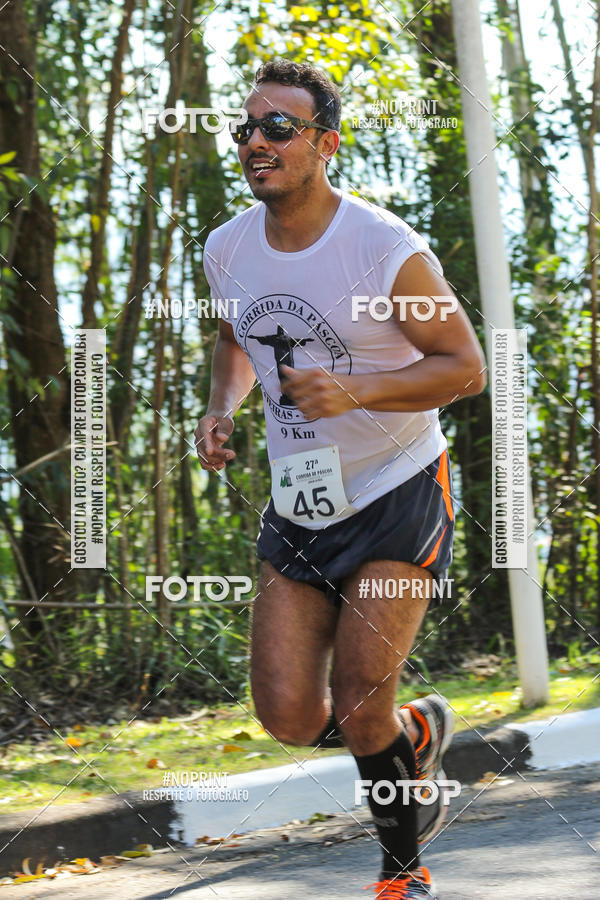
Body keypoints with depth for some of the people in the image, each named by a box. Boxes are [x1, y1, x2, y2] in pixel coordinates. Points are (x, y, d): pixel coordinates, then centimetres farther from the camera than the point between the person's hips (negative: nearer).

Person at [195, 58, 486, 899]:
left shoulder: (388, 250, -17)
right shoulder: (228, 250, 0)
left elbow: (465, 366, -12)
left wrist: (355, 391, -27)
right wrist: (219, 409, 0)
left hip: (399, 496, -5)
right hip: (298, 505, 5)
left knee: (358, 707, -10)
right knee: (288, 715, -4)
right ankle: (417, 733, 29)